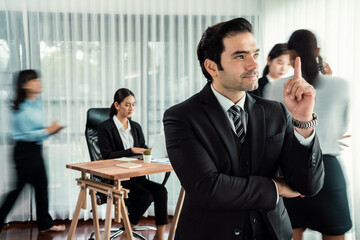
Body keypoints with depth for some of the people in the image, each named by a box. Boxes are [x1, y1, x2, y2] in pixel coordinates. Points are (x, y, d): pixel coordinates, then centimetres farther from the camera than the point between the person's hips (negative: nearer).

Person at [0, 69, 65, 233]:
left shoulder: (37, 103, 8)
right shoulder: (21, 108, -16)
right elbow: (27, 134, -18)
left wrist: (51, 130, 1)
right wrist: (48, 130, -15)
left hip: (35, 149, 9)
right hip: (24, 150, -8)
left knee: (41, 185, 12)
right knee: (18, 187, -2)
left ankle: (45, 224, 23)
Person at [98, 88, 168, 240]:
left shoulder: (136, 127, 17)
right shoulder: (105, 128, -2)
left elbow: (143, 149, 15)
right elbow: (107, 156, -12)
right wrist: (131, 151, -20)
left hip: (135, 176, 6)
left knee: (161, 191, -22)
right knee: (146, 196, -28)